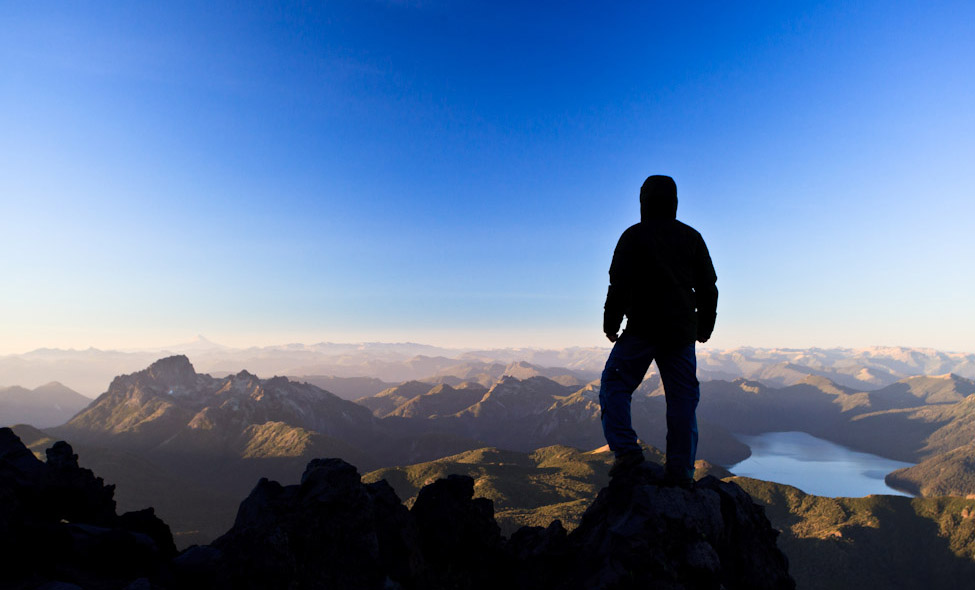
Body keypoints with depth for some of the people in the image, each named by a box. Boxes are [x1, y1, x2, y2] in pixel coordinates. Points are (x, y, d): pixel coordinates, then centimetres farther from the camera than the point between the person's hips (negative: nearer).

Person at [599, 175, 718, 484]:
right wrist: (704, 327, 23)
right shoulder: (692, 237, 12)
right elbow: (708, 287, 14)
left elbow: (619, 285, -9)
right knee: (683, 397, 8)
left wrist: (610, 324, 1)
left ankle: (626, 448, -6)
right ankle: (680, 470, 11)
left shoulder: (633, 236, -2)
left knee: (614, 384, 6)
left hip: (642, 329, -4)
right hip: (682, 332, 5)